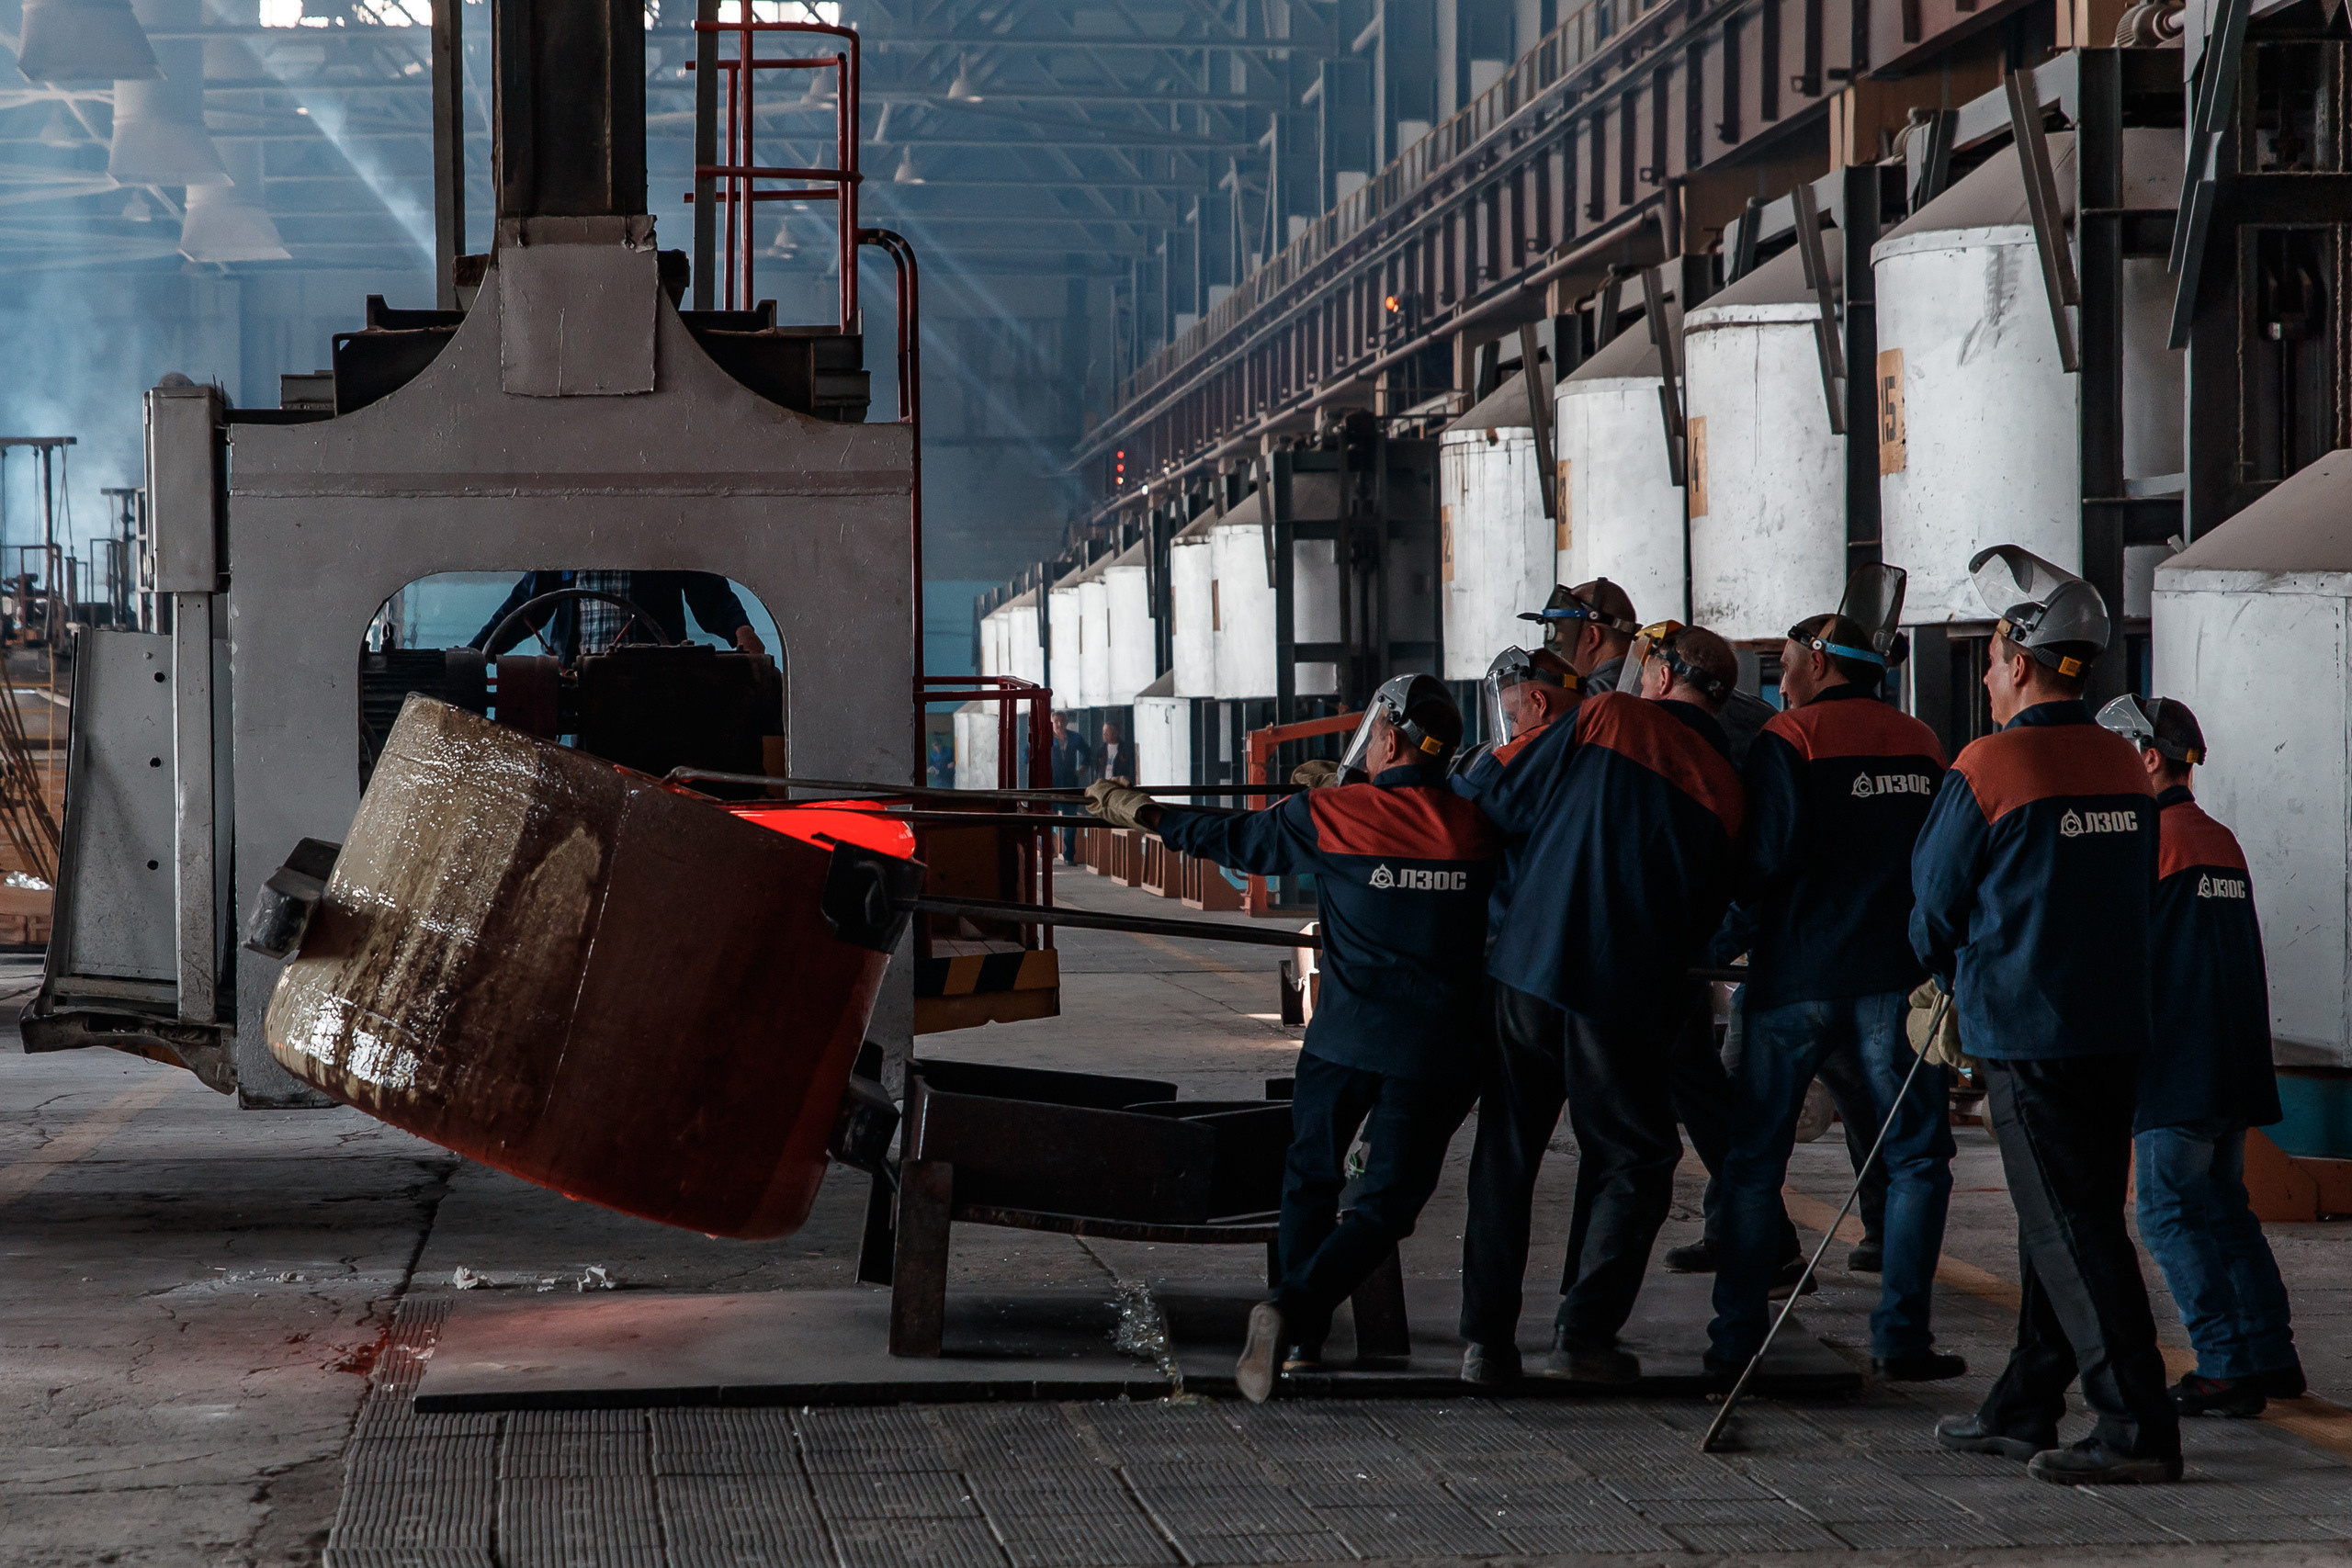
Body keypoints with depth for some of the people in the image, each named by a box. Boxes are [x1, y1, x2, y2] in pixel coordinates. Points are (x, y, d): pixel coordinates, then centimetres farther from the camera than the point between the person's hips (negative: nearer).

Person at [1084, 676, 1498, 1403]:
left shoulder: (1328, 816, -5)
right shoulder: (1476, 828, -2)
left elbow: (1228, 836, 10)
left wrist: (1134, 809, 26)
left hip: (1344, 1039, 0)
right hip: (1436, 1054, 0)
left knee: (1310, 1178, 22)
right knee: (1385, 1203, 4)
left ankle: (1301, 1339, 22)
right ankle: (1295, 1310, -17)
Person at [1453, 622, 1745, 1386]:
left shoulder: (1605, 717, 0)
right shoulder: (1722, 786, 5)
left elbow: (1493, 792, 2)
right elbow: (1709, 912, 10)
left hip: (1529, 964, 0)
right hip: (1628, 993, 0)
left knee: (1506, 1152, 10)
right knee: (1633, 1159, 13)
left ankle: (1486, 1338, 8)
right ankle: (1584, 1330, 0)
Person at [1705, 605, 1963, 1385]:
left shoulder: (1788, 738, -6)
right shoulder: (1920, 743, 9)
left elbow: (1770, 854, -14)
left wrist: (1737, 929, 2)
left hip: (1796, 977, -3)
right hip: (1895, 973, 3)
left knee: (1755, 1159, 7)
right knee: (1914, 1156, 7)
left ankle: (1736, 1334, 7)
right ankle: (1901, 1335, -1)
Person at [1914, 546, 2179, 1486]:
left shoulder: (1988, 768, -12)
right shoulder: (2125, 768, 9)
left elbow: (1935, 906, -3)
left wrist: (1950, 978, 20)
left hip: (2027, 1036, -7)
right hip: (2116, 1025, 7)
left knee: (2071, 1231, -6)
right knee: (2063, 1222, 14)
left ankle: (2140, 1429, -10)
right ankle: (2025, 1409, 24)